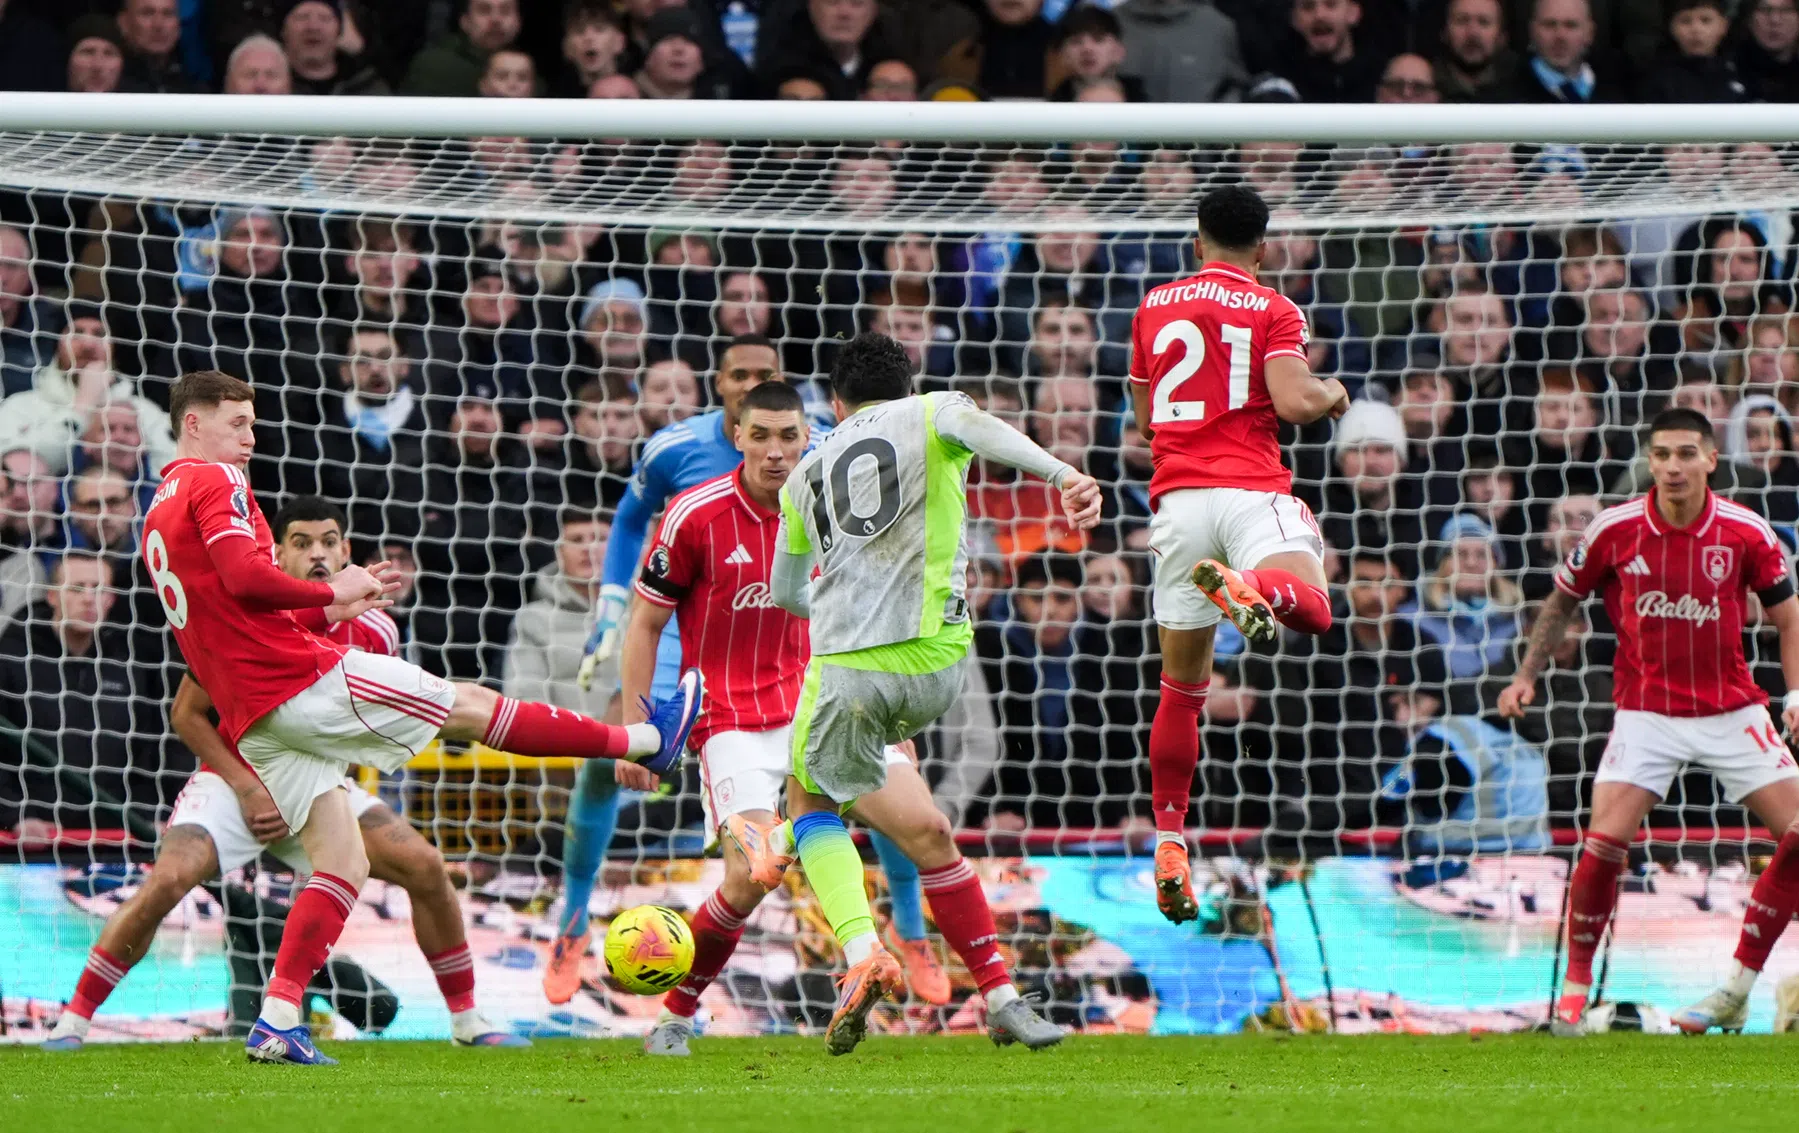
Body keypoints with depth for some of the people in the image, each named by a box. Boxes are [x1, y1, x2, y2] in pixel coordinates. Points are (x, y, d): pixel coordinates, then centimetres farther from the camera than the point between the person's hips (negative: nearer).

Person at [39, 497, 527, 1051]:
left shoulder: (374, 632, -8)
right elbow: (187, 715, -8)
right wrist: (249, 791, -16)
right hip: (233, 779, -3)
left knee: (426, 869, -11)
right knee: (166, 882, -27)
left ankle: (466, 1020, 5)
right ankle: (72, 1020, -14)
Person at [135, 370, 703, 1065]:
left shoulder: (159, 518, 23)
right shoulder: (214, 483, -6)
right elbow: (244, 576, -23)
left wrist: (329, 612, 22)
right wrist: (331, 592, -10)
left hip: (252, 718, 9)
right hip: (302, 677, -9)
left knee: (342, 863, 8)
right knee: (468, 707, 2)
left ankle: (278, 1020, -5)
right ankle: (647, 740, 11)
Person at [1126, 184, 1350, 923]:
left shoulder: (1153, 308, 18)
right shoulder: (1272, 310, 5)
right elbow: (1295, 403, -9)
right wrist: (1332, 393, 12)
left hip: (1176, 497, 4)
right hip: (1250, 488, -4)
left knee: (1181, 687, 13)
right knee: (1312, 608, -25)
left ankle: (1169, 843, 12)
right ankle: (1251, 585, -56)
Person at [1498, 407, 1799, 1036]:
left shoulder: (1746, 532, -7)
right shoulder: (1615, 530, -7)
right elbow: (1562, 601, 10)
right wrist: (1527, 675, 2)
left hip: (1732, 710, 1)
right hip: (1646, 712, -1)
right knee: (1605, 841, -19)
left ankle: (1740, 983, 6)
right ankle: (1576, 984, 0)